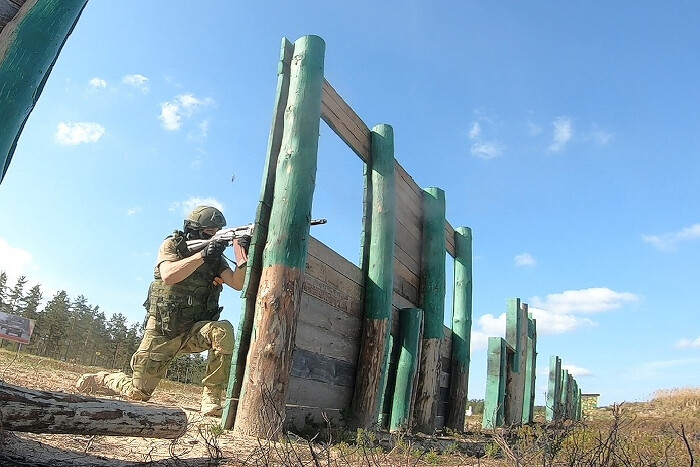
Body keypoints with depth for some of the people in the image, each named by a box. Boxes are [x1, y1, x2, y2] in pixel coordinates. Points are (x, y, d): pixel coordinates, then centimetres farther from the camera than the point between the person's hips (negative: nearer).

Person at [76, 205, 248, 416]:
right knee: (138, 393, 4)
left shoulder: (216, 258, 4)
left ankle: (211, 397, -20)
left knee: (224, 331, -31)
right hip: (162, 330, -2)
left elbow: (238, 284, -10)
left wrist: (243, 256, -28)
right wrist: (203, 255, -31)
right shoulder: (172, 245, -4)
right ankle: (100, 379, 37)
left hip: (194, 330, 2)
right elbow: (168, 276, -24)